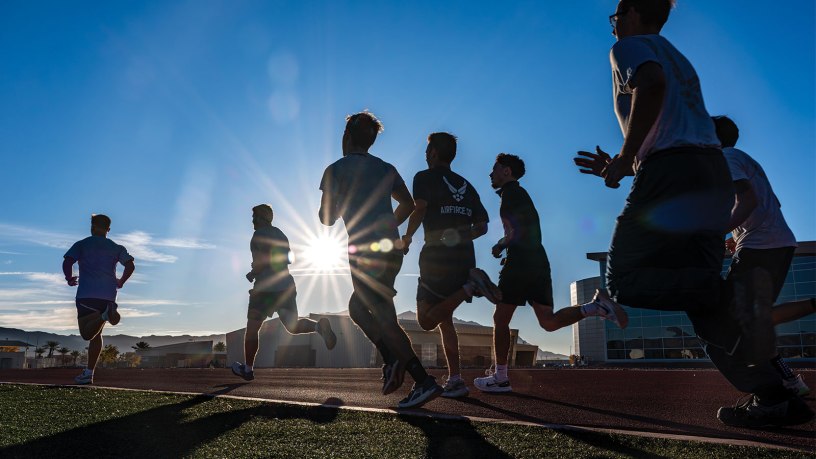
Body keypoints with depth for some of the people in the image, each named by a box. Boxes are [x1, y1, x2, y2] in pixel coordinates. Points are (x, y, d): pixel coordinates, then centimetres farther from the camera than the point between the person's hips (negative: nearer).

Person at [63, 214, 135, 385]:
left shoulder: (81, 245, 7)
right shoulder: (116, 248, 13)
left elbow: (67, 263, -6)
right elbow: (130, 265, 1)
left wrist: (70, 279, 12)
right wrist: (120, 282, 15)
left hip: (86, 295, -4)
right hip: (108, 296, 4)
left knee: (86, 333, -7)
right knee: (95, 334, 13)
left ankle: (105, 314, -34)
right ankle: (88, 373, 10)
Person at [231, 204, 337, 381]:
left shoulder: (259, 235, -6)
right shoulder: (281, 235, 18)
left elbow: (261, 261, -17)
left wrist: (251, 274, -1)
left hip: (266, 287, -7)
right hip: (287, 286, 7)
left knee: (252, 328, 7)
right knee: (292, 326, 6)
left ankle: (248, 368, 14)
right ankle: (318, 326, -24)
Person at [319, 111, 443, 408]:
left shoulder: (336, 170, 1)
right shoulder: (386, 169, 16)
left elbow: (326, 219, 1)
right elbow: (408, 205, 18)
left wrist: (337, 206, 23)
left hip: (365, 252, -6)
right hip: (391, 249, 7)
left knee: (384, 318, -5)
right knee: (357, 307, 17)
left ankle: (424, 381, -14)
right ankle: (392, 360, 3)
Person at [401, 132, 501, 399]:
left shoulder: (425, 177, 2)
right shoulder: (466, 186, 19)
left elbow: (419, 209, -15)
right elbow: (482, 226, 15)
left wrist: (406, 239, -1)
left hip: (437, 256, -6)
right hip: (465, 257, 7)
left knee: (426, 320, -2)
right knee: (443, 319, 15)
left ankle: (470, 287, -19)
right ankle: (455, 379, 6)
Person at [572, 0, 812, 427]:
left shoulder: (629, 46, 8)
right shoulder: (678, 59, 34)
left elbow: (651, 85, -17)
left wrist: (625, 156, -12)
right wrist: (621, 167, 32)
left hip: (671, 170, -9)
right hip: (715, 172, 9)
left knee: (622, 281, -6)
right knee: (696, 287, 6)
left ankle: (729, 296, -24)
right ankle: (772, 396, 0)